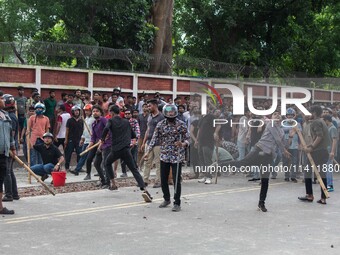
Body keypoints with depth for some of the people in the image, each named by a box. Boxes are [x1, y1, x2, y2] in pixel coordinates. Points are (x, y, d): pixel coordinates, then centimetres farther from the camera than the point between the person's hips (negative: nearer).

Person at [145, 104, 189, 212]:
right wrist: (148, 151, -6)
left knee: (176, 181, -3)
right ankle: (166, 199, 33)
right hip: (164, 156, 3)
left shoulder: (181, 125, -5)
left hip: (177, 157, -3)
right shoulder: (160, 124, 2)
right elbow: (154, 138, 2)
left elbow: (187, 139, -3)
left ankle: (177, 203, 9)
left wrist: (183, 144, -26)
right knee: (163, 180, 12)